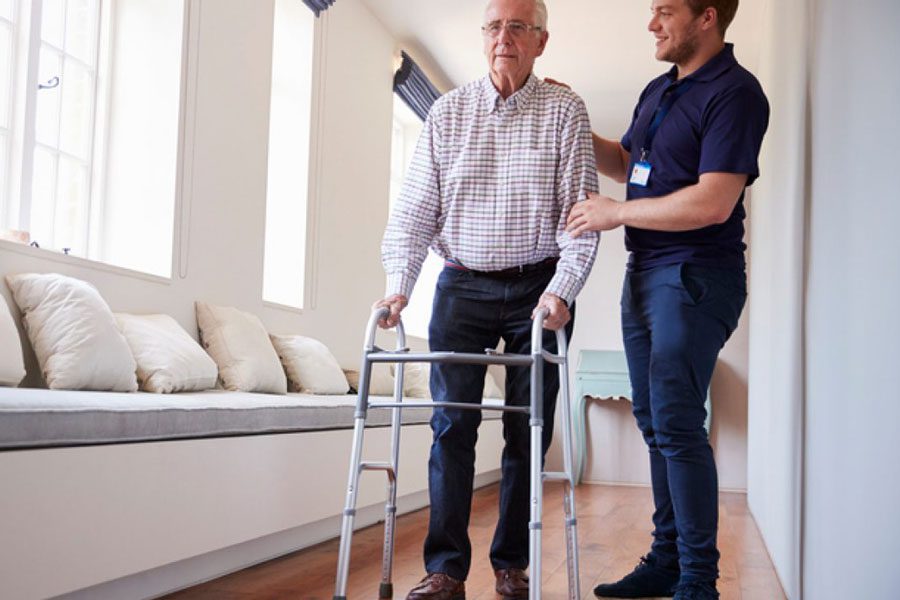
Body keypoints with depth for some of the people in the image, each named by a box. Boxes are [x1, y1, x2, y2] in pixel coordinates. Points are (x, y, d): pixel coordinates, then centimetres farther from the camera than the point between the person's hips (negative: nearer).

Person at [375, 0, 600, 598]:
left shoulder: (564, 110, 0)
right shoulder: (447, 112, 6)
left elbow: (580, 210, -6)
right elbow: (415, 207, 4)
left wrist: (562, 290, -18)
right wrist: (398, 284, -8)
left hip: (539, 289, -1)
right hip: (462, 286, 1)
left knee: (529, 431, 4)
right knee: (452, 424, -4)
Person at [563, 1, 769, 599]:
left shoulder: (734, 93, -12)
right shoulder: (658, 90, 15)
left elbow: (714, 203, -22)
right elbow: (626, 162, 30)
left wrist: (616, 212, -14)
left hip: (693, 277, -9)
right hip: (645, 273, 9)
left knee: (676, 424, -10)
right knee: (655, 422, 12)